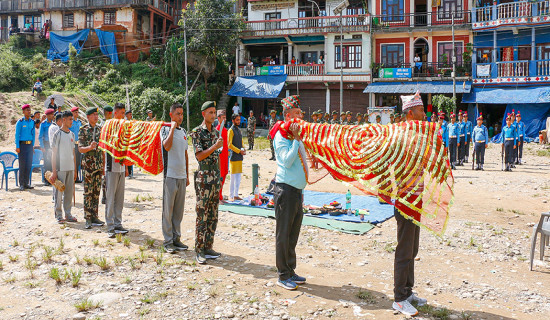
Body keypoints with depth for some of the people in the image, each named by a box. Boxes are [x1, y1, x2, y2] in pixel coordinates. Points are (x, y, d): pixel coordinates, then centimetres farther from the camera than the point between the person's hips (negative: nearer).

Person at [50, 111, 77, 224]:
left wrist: (75, 169, 15)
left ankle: (68, 214, 17)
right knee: (59, 191, -1)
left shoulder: (72, 134, 13)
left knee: (70, 191, 8)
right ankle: (59, 215, 8)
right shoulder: (58, 134, -6)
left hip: (70, 168, 6)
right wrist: (54, 171, -11)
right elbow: (54, 153, -7)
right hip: (60, 168, -6)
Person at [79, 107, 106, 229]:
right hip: (88, 164, -5)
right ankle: (87, 218, 2)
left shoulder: (100, 129, 10)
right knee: (88, 192, -3)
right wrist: (90, 147, -27)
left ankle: (94, 216, 15)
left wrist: (104, 164, 14)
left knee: (97, 191, 8)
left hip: (99, 164, 5)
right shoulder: (83, 130, -4)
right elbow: (80, 149, -6)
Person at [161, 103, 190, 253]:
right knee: (168, 209, 0)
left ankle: (176, 238, 20)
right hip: (170, 175, -6)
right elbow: (167, 146, -23)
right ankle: (168, 241, 7)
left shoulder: (183, 131, 16)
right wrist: (172, 128, -17)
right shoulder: (165, 129, -3)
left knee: (179, 210, 11)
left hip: (182, 176, 6)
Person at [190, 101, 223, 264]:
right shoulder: (197, 132, -6)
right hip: (203, 177, -7)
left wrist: (220, 176, 16)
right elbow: (199, 156, -14)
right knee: (202, 215, -4)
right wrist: (215, 146, -20)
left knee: (213, 215, 9)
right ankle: (199, 250, 3)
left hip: (216, 177, 7)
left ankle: (208, 247, 18)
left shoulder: (216, 132, 14)